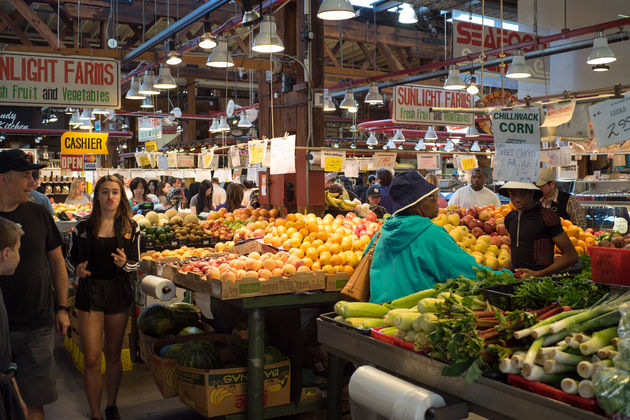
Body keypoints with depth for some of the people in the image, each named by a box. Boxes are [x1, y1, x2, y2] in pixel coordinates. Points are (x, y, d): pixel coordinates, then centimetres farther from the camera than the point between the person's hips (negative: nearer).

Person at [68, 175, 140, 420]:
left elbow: (136, 263, 4)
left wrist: (125, 263, -17)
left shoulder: (130, 228, 2)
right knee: (92, 359, -3)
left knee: (113, 354, 13)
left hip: (119, 294, 1)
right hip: (90, 294, -1)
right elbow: (72, 257, 9)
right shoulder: (83, 228, 0)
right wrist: (78, 269, -12)